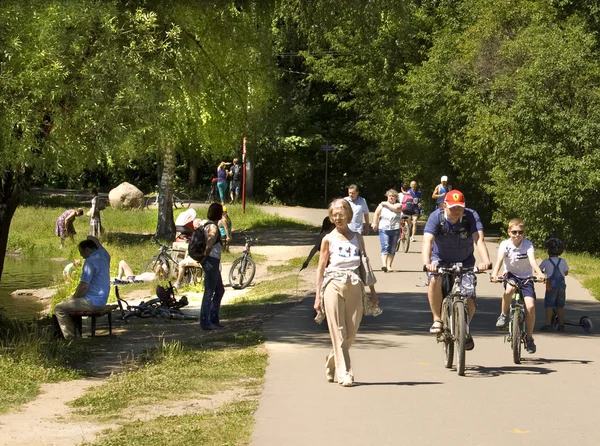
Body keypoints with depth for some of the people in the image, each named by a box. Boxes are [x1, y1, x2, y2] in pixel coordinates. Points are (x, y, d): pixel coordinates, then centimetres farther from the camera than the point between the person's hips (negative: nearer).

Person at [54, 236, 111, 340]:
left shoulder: (90, 261, -20)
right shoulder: (103, 255, 5)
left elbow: (84, 285, -20)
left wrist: (74, 298, -8)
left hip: (92, 302, -10)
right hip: (102, 301, 10)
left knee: (59, 308, -4)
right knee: (69, 303, 28)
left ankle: (70, 337, -2)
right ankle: (75, 332, 24)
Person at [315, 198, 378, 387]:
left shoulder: (357, 237, 14)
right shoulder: (328, 239, 8)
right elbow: (321, 268, 7)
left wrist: (372, 291, 13)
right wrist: (318, 296, 2)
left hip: (354, 286, 2)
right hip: (334, 285, -2)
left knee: (351, 332, 2)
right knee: (338, 332, -6)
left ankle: (332, 361, 26)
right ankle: (344, 373, -4)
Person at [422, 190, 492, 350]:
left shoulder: (471, 216, -20)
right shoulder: (436, 217, -21)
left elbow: (479, 239, -32)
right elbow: (427, 241, -33)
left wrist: (485, 261, -50)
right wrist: (427, 263, -52)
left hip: (465, 262, 1)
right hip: (440, 260, -1)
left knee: (469, 300, -11)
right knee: (434, 281, -34)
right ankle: (437, 320, -18)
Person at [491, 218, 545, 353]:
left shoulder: (528, 245, -12)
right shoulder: (505, 244, -11)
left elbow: (532, 260, -28)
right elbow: (499, 260, -26)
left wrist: (539, 273, -47)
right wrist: (494, 274, -46)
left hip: (526, 277, 0)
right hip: (510, 275, 0)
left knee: (530, 306, -17)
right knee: (509, 289, -38)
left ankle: (529, 338, 1)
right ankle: (504, 315, -11)